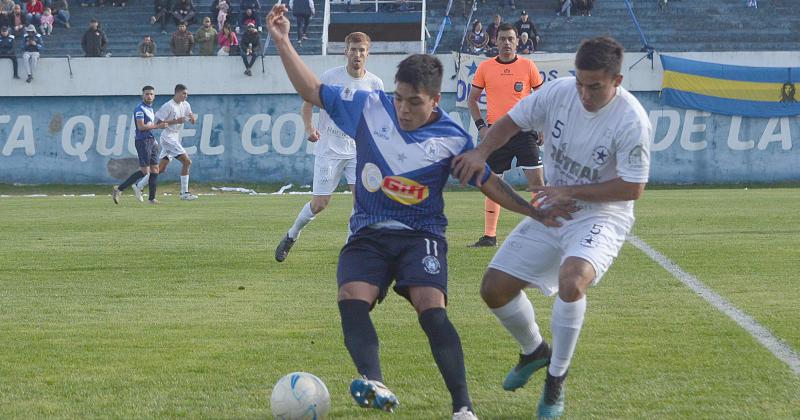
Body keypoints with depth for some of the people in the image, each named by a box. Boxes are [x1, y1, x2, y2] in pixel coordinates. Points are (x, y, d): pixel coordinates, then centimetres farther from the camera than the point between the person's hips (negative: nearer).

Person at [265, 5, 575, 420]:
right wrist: (282, 42, -2)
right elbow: (312, 91, 6)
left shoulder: (452, 137, -3)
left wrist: (534, 212, -1)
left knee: (431, 309, -26)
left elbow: (488, 181, 6)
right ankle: (375, 385, -46)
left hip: (421, 234, -2)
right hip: (368, 233, 2)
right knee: (351, 299, -27)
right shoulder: (369, 108, 0)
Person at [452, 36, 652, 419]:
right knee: (494, 288, 3)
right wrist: (481, 152, -16)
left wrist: (571, 192, -20)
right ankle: (534, 352, 34)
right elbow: (511, 122, 3)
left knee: (571, 282, -35)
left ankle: (556, 382, -14)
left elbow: (632, 188, -19)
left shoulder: (632, 122, -24)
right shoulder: (557, 92, -11)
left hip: (600, 215, -6)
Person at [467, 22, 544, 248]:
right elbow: (472, 99, 12)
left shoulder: (527, 66, 2)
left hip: (523, 130, -1)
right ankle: (489, 235, 12)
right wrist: (481, 125, 0)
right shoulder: (485, 67, 4)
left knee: (536, 180, -10)